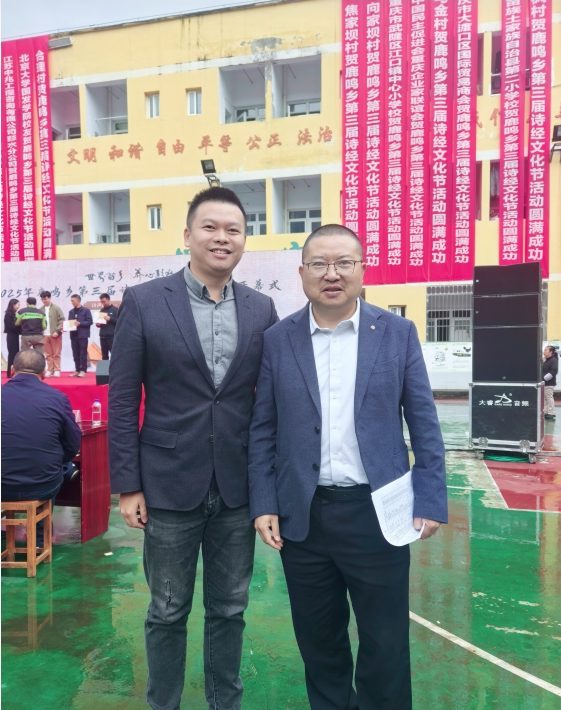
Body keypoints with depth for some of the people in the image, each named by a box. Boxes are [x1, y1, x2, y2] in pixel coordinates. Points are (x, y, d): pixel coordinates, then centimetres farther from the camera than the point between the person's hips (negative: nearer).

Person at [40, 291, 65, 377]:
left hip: (55, 334, -3)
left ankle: (57, 370, 4)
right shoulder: (41, 310, 10)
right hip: (45, 335, 3)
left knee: (56, 353, 0)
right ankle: (50, 370, 9)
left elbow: (62, 320, -4)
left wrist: (58, 331, -13)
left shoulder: (56, 308, 0)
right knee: (48, 354, 5)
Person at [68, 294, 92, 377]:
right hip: (73, 335, 6)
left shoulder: (86, 310, -2)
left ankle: (83, 370, 2)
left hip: (83, 335, -6)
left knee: (83, 354, -2)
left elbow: (90, 321, -8)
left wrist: (80, 323, -17)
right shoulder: (71, 311, 15)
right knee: (75, 354, 8)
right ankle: (77, 370, 14)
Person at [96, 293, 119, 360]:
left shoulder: (115, 309, 0)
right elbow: (99, 320, 25)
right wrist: (98, 324, 3)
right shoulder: (102, 310, 18)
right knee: (104, 356, 9)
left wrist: (110, 319, -19)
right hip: (102, 336, 6)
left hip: (112, 336, -6)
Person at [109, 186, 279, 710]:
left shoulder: (262, 309, 2)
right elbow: (122, 399, -4)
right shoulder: (144, 302, -5)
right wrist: (127, 484, -6)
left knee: (229, 609, 18)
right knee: (168, 612, 15)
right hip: (170, 485, -2)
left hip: (238, 488, 2)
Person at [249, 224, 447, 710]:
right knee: (318, 641, 19)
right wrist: (263, 504, -1)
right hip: (302, 515, 2)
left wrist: (431, 500, -3)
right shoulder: (278, 340, 1)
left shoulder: (398, 333, -1)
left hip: (377, 511, -1)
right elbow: (263, 429, 3)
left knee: (385, 644, 13)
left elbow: (424, 424, 1)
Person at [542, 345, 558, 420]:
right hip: (545, 383, 10)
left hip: (549, 383, -9)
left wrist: (545, 378, -22)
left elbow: (554, 371, -23)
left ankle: (551, 413, -1)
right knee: (546, 398, 12)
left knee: (549, 397, -6)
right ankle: (546, 412, 18)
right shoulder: (546, 360, 17)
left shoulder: (553, 360, -12)